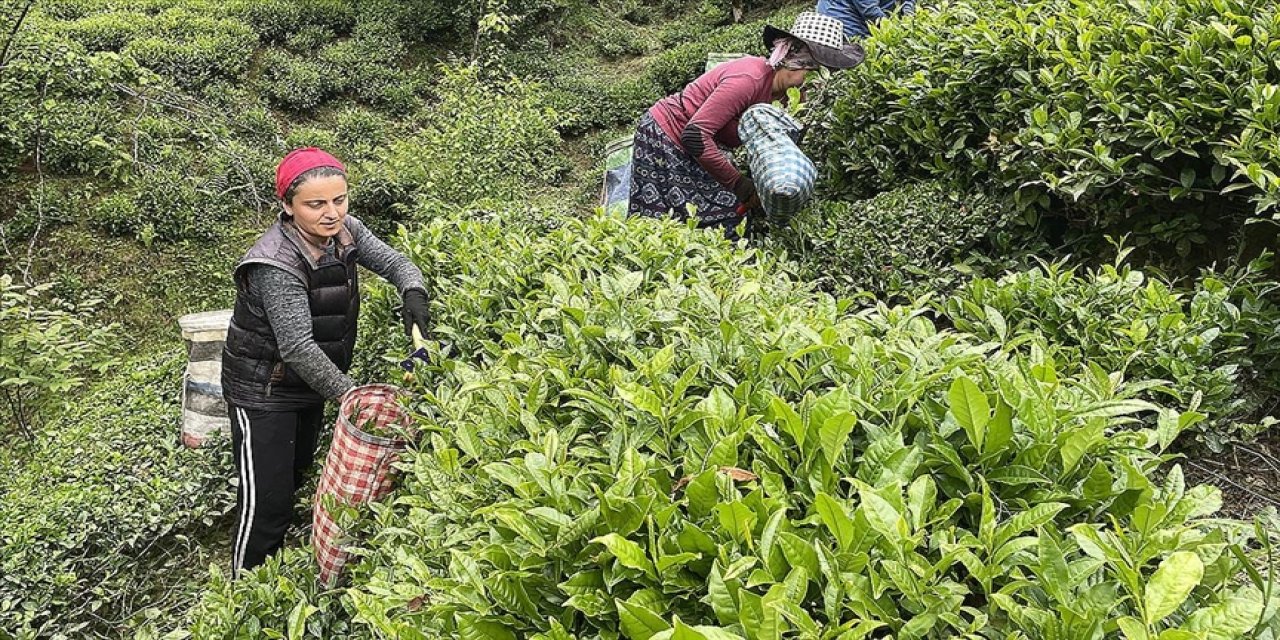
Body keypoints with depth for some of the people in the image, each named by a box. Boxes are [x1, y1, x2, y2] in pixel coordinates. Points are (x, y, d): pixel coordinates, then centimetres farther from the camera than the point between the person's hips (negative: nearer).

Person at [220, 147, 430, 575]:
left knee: (295, 477, 24)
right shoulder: (276, 264, -32)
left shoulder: (344, 230, -10)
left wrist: (414, 295, -27)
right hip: (263, 392, -8)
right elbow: (298, 348, -34)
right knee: (265, 501, -3)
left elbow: (393, 262, -4)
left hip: (309, 386, 8)